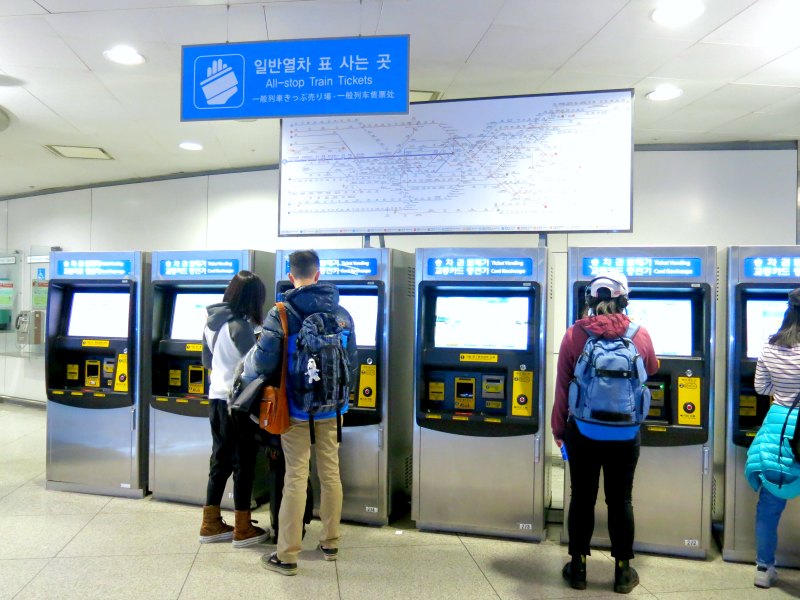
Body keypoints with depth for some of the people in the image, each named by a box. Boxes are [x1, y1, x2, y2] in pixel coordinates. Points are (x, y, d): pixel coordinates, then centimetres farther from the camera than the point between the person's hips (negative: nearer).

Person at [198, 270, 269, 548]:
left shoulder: (212, 322, 6)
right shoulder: (240, 326, -19)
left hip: (217, 398, 8)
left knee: (220, 460, 15)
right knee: (243, 462, 3)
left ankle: (211, 524, 24)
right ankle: (243, 529, 13)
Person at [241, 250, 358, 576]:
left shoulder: (282, 314, -13)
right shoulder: (341, 313, 1)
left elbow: (264, 362, -18)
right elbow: (352, 362, 4)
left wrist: (248, 372, 5)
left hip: (296, 408, -3)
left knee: (296, 477, 2)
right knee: (330, 473, 13)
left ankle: (287, 556, 12)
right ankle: (330, 543, 27)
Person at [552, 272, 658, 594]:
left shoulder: (575, 334, -8)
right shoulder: (640, 335, -5)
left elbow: (562, 386, -4)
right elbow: (652, 371, 15)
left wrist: (558, 428, 6)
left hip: (583, 431, -1)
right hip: (625, 434, 1)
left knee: (582, 498, 11)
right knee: (620, 500, 13)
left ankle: (578, 568, 23)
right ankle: (623, 571, 25)